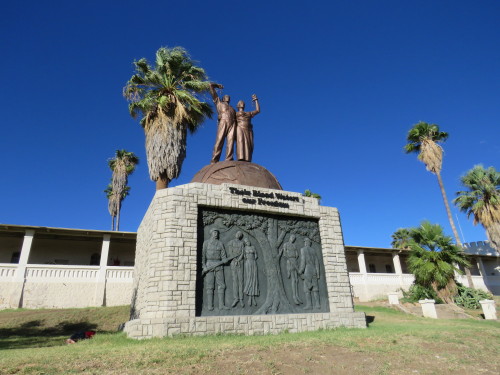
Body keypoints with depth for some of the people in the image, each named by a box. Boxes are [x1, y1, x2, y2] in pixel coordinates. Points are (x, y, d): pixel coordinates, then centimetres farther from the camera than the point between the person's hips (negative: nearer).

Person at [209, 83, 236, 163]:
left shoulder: (232, 109, 41)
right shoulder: (218, 102, 32)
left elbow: (236, 118, 27)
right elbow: (211, 86, 37)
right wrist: (218, 85, 53)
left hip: (232, 124, 4)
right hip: (223, 122, -3)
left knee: (230, 142, -17)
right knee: (219, 141, -18)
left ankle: (228, 160, -30)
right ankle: (214, 161, -26)